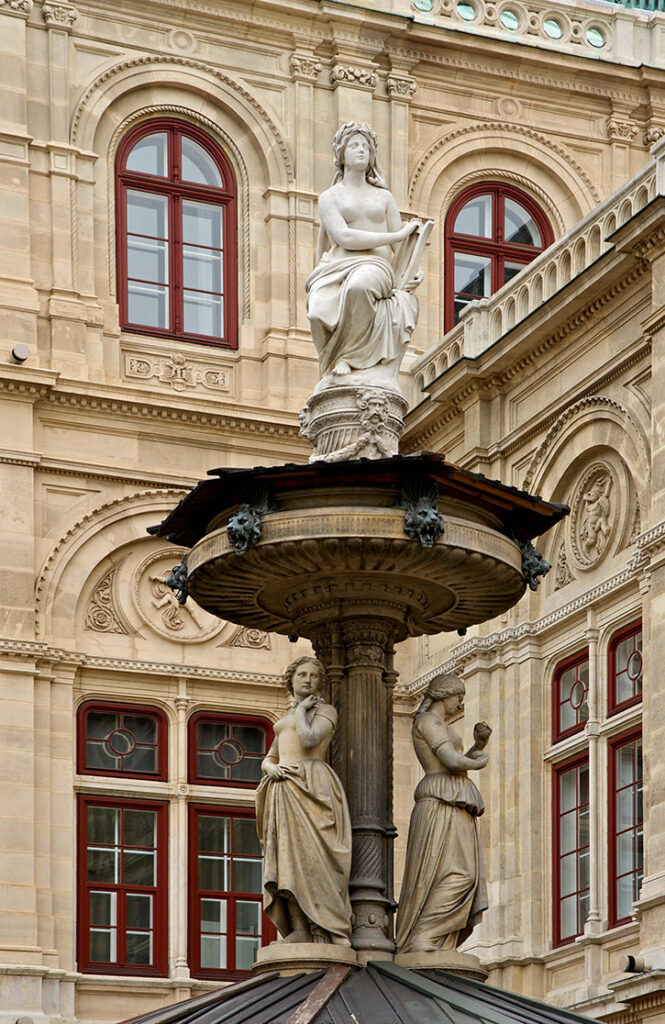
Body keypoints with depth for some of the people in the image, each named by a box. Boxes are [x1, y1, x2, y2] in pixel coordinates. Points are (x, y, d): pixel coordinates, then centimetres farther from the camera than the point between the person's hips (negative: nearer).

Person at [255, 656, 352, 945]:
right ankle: (298, 929, -11)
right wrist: (272, 769, -1)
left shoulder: (325, 710, 6)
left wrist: (302, 710, 2)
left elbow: (309, 740, -12)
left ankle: (322, 931, -20)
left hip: (311, 787, -7)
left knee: (312, 855, -16)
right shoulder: (285, 721, 27)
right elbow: (267, 761, 22)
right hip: (284, 793, 7)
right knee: (287, 860, -5)